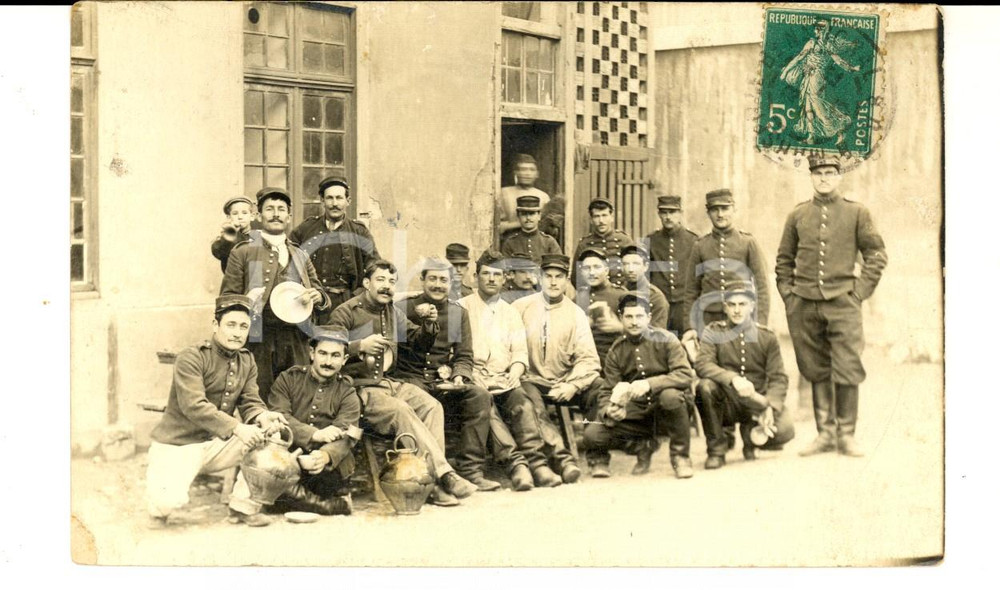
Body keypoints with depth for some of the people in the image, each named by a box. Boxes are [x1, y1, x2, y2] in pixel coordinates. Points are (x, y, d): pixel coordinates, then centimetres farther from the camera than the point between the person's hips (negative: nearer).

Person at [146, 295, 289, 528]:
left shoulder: (247, 362, 7)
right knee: (170, 501, -30)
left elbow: (250, 403, 0)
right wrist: (236, 428, -38)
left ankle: (243, 505, -2)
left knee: (270, 431, -15)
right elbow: (194, 406, -27)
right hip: (177, 445, -6)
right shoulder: (191, 358, -15)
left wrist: (262, 417, -25)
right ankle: (159, 502, 11)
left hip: (216, 444, 6)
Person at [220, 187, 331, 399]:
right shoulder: (243, 252, 6)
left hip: (296, 342, 4)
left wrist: (318, 298, -1)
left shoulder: (300, 256, 19)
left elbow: (324, 301, 22)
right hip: (258, 342, -4)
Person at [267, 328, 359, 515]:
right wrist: (315, 435, -24)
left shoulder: (347, 393, 7)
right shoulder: (288, 379, 8)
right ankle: (336, 505, -19)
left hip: (327, 467, 0)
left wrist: (325, 456, -35)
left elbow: (345, 436, -11)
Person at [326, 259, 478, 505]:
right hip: (358, 387, -6)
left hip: (388, 382, 6)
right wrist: (360, 346, -27)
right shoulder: (346, 312, -1)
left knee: (432, 406, -20)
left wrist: (429, 324, 3)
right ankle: (443, 474, -30)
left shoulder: (393, 312, 19)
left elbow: (421, 341, 24)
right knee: (401, 411, -32)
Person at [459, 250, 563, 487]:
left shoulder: (510, 312, 23)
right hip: (474, 379, -3)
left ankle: (537, 463, -34)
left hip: (504, 379, 3)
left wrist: (513, 375, -6)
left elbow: (520, 354, 15)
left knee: (523, 403, -27)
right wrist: (473, 378, -12)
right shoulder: (463, 307, 12)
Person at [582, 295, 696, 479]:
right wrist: (609, 411, -23)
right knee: (592, 434, -21)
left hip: (664, 412, -3)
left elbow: (686, 375, -19)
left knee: (670, 396, -38)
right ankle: (643, 446, 7)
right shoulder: (616, 351, 2)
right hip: (634, 414, 3)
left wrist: (650, 384, -33)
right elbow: (607, 392, 1)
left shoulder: (665, 340, -7)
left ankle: (680, 456, -13)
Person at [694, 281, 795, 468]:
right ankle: (716, 449, -13)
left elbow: (778, 378, -4)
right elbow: (702, 365, -18)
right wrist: (733, 379, -34)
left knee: (784, 431, -27)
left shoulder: (767, 337, 2)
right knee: (705, 386, -33)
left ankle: (750, 432, 12)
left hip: (757, 402, 1)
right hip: (726, 405, -1)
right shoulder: (714, 333, -1)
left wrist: (770, 407, -22)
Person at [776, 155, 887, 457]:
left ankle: (846, 435, 5)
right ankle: (825, 433, 16)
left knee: (847, 370, -6)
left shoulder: (857, 212, 5)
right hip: (804, 306, 2)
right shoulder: (798, 215, 11)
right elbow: (783, 260, 16)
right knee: (816, 372, 7)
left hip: (842, 304, -2)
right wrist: (788, 294, 6)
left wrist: (859, 291, -2)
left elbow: (877, 255, 6)